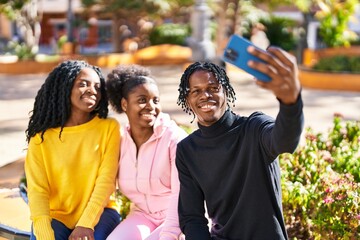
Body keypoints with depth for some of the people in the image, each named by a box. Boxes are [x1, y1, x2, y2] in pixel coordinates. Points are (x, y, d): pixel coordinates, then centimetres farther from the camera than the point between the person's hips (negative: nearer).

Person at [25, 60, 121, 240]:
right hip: (55, 215, 1)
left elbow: (106, 180, -10)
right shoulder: (41, 137, 0)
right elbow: (37, 190, -8)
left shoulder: (109, 128, -1)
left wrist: (86, 224, -23)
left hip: (98, 212, -1)